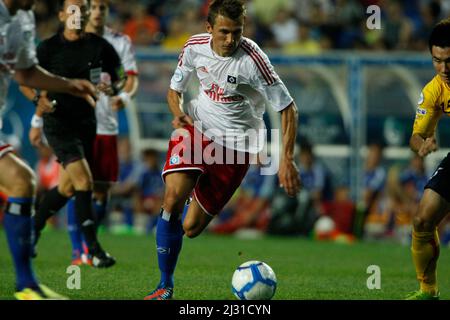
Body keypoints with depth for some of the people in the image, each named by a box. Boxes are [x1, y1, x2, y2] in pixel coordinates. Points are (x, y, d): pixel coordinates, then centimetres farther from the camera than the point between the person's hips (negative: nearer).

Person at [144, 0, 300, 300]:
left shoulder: (252, 59, -20)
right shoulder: (195, 47, -6)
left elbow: (288, 108, -14)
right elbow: (174, 89, 11)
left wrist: (287, 160, -21)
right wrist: (179, 113, -13)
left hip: (235, 144, -2)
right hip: (196, 128, 2)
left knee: (191, 228, -3)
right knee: (173, 198, -24)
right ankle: (165, 286, -10)